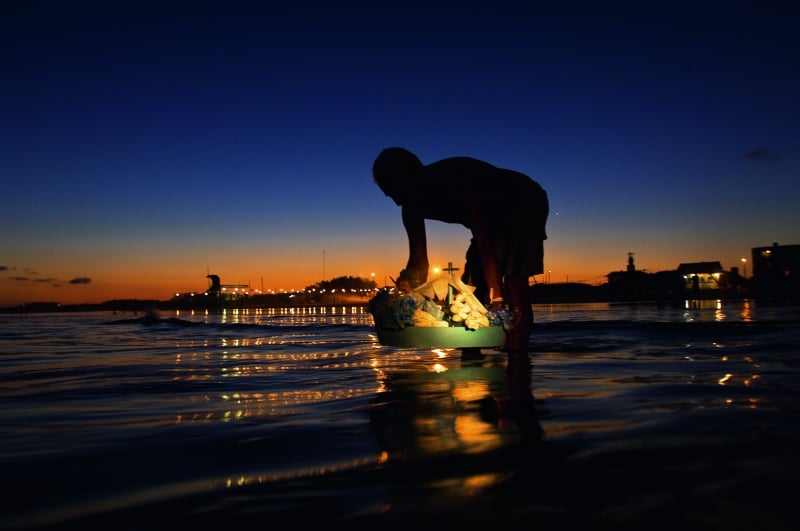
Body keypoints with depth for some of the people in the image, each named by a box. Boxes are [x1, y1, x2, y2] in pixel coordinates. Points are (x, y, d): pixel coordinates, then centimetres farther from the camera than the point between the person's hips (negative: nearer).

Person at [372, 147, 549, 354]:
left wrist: (497, 299, -45)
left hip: (525, 204, -7)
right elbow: (419, 261, -7)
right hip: (495, 216, 7)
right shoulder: (413, 206, -11)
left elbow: (485, 245, -41)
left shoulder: (455, 179, -35)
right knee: (470, 285, -1)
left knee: (514, 278, -23)